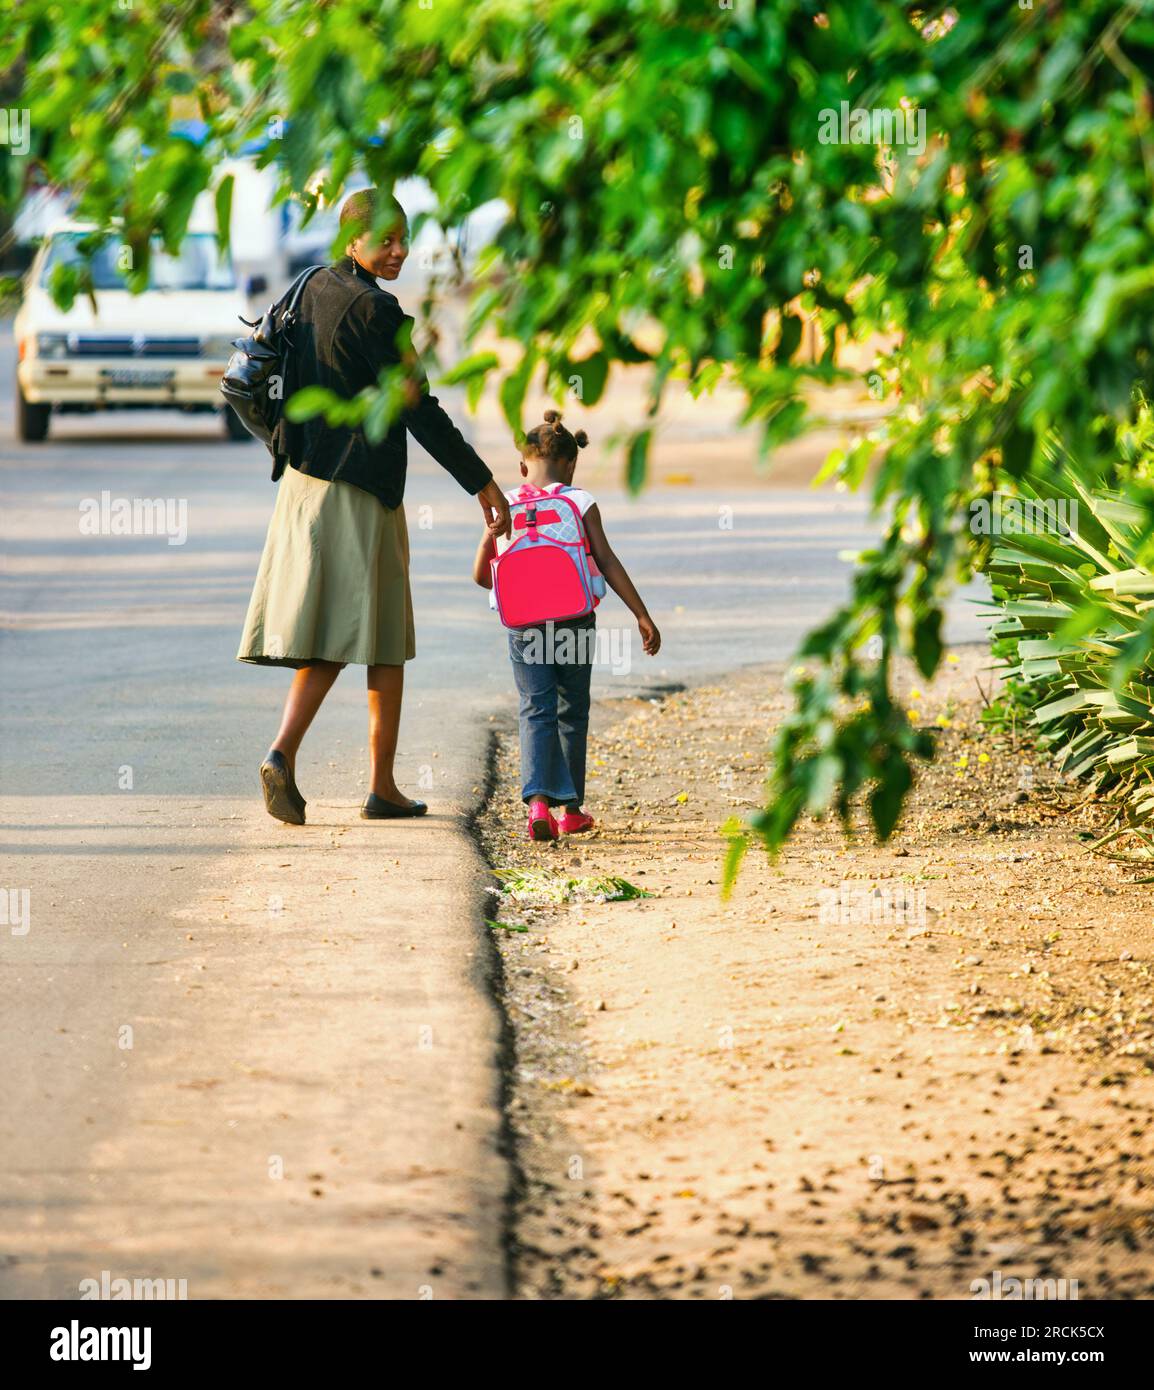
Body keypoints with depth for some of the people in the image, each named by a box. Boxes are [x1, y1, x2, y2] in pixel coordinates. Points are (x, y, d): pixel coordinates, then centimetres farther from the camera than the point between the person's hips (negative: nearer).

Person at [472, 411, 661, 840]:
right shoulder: (581, 503, -2)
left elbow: (481, 573, 10)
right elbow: (608, 563, -7)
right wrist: (643, 616, -5)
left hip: (523, 624, 1)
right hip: (574, 621, -1)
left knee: (536, 710, -1)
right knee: (572, 712, 13)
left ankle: (539, 799, -23)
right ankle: (571, 808, 21)